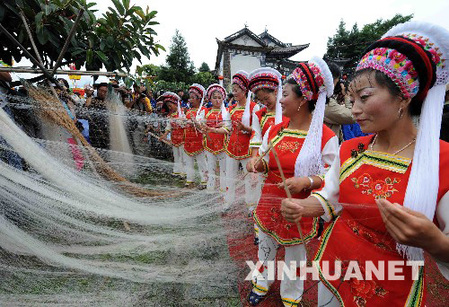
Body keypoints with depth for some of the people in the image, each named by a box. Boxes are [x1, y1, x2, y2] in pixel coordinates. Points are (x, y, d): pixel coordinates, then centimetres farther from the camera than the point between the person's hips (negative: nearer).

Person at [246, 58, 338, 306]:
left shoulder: (325, 137, -16)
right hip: (270, 202, 5)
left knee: (295, 254, 18)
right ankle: (262, 281, 50)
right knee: (265, 246, 23)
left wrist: (307, 181, -29)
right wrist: (258, 163, -11)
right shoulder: (274, 130, 0)